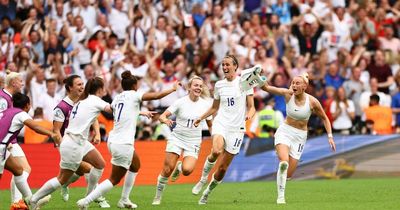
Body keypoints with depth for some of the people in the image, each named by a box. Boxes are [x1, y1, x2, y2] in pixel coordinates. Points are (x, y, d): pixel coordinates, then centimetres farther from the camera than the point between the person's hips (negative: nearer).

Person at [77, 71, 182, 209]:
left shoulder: (117, 98, 12)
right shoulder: (133, 95, -7)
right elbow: (156, 96, -13)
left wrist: (142, 113, 47)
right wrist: (173, 89, 2)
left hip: (113, 140, 8)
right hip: (123, 144, -8)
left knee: (135, 166, 28)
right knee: (114, 180, -2)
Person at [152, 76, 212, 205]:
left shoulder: (205, 104, -1)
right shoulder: (181, 102, -7)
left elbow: (210, 124, 12)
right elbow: (162, 116, -8)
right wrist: (165, 120, -31)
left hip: (193, 142, 1)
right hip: (177, 137, -1)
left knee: (187, 170, -21)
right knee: (167, 170, -9)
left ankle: (179, 167, 17)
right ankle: (158, 197, 11)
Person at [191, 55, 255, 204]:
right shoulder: (219, 85, 10)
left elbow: (251, 107, 2)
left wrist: (250, 114, -19)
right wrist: (200, 118, 17)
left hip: (237, 128, -1)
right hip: (221, 123, 1)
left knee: (223, 168, 0)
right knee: (216, 151, -33)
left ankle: (207, 192, 22)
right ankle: (203, 178, -10)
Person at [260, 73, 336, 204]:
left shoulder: (312, 102, -11)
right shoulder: (288, 94, -10)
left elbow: (324, 118, 3)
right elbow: (266, 88, -16)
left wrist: (330, 136, -4)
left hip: (300, 136, 1)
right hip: (285, 131, -1)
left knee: (288, 174, 0)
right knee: (284, 162, -28)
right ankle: (280, 196, -20)